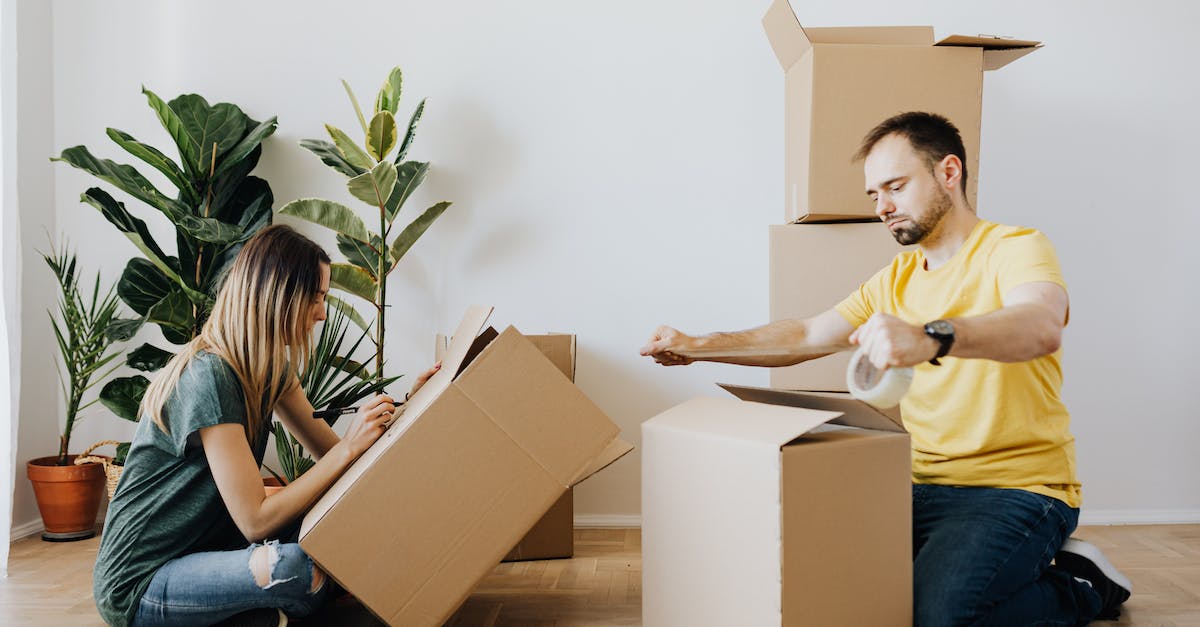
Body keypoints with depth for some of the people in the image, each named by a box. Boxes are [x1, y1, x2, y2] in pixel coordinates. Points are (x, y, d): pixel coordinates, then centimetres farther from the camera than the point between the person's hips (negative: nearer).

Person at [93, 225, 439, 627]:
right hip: (139, 584, -9)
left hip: (202, 545, 9)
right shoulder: (208, 376, -25)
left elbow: (329, 450, 7)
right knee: (305, 569, -32)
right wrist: (350, 447, -27)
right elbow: (255, 521, -26)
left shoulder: (270, 367, 3)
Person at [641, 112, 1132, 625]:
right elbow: (806, 336, 13)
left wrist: (931, 338, -50)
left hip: (1017, 487, -6)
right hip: (926, 485, 6)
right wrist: (698, 346, 2)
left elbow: (1041, 328, -30)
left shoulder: (1014, 248, -8)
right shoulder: (897, 280, 14)